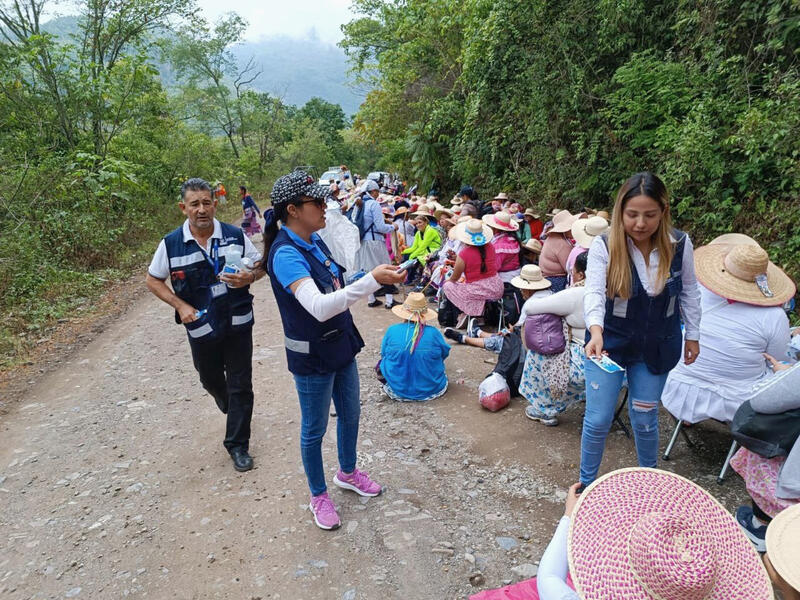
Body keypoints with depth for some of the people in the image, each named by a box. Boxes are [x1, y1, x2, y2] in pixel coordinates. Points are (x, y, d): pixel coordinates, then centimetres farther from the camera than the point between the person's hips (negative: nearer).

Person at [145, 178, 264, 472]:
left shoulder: (236, 236, -6)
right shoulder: (171, 244, -7)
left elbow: (260, 266, 4)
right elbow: (153, 280, 4)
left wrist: (248, 277, -20)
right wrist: (180, 306, -10)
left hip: (238, 324, -1)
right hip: (201, 327, 1)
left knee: (240, 386, 3)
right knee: (211, 380, 22)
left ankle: (237, 445, 20)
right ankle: (231, 409, 56)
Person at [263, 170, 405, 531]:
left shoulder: (313, 240, 1)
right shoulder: (285, 254, -26)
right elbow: (319, 307, -38)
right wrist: (372, 281, -42)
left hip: (340, 345, 8)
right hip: (312, 357, -8)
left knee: (350, 413, 23)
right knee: (314, 429, 12)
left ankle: (348, 472, 48)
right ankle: (318, 495, 35)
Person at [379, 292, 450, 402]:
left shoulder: (392, 331, -11)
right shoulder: (433, 332, -14)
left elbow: (383, 354, 4)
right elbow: (445, 353, 4)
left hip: (398, 391, -1)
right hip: (432, 390, 1)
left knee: (382, 363, 26)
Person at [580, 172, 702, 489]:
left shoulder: (680, 245, -9)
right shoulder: (604, 246, -18)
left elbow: (689, 292, 4)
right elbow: (594, 292, -27)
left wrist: (693, 335, 9)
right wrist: (596, 331, -43)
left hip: (656, 347, 2)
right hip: (609, 343, -2)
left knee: (645, 418, 16)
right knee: (598, 420, 3)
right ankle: (586, 485, 27)